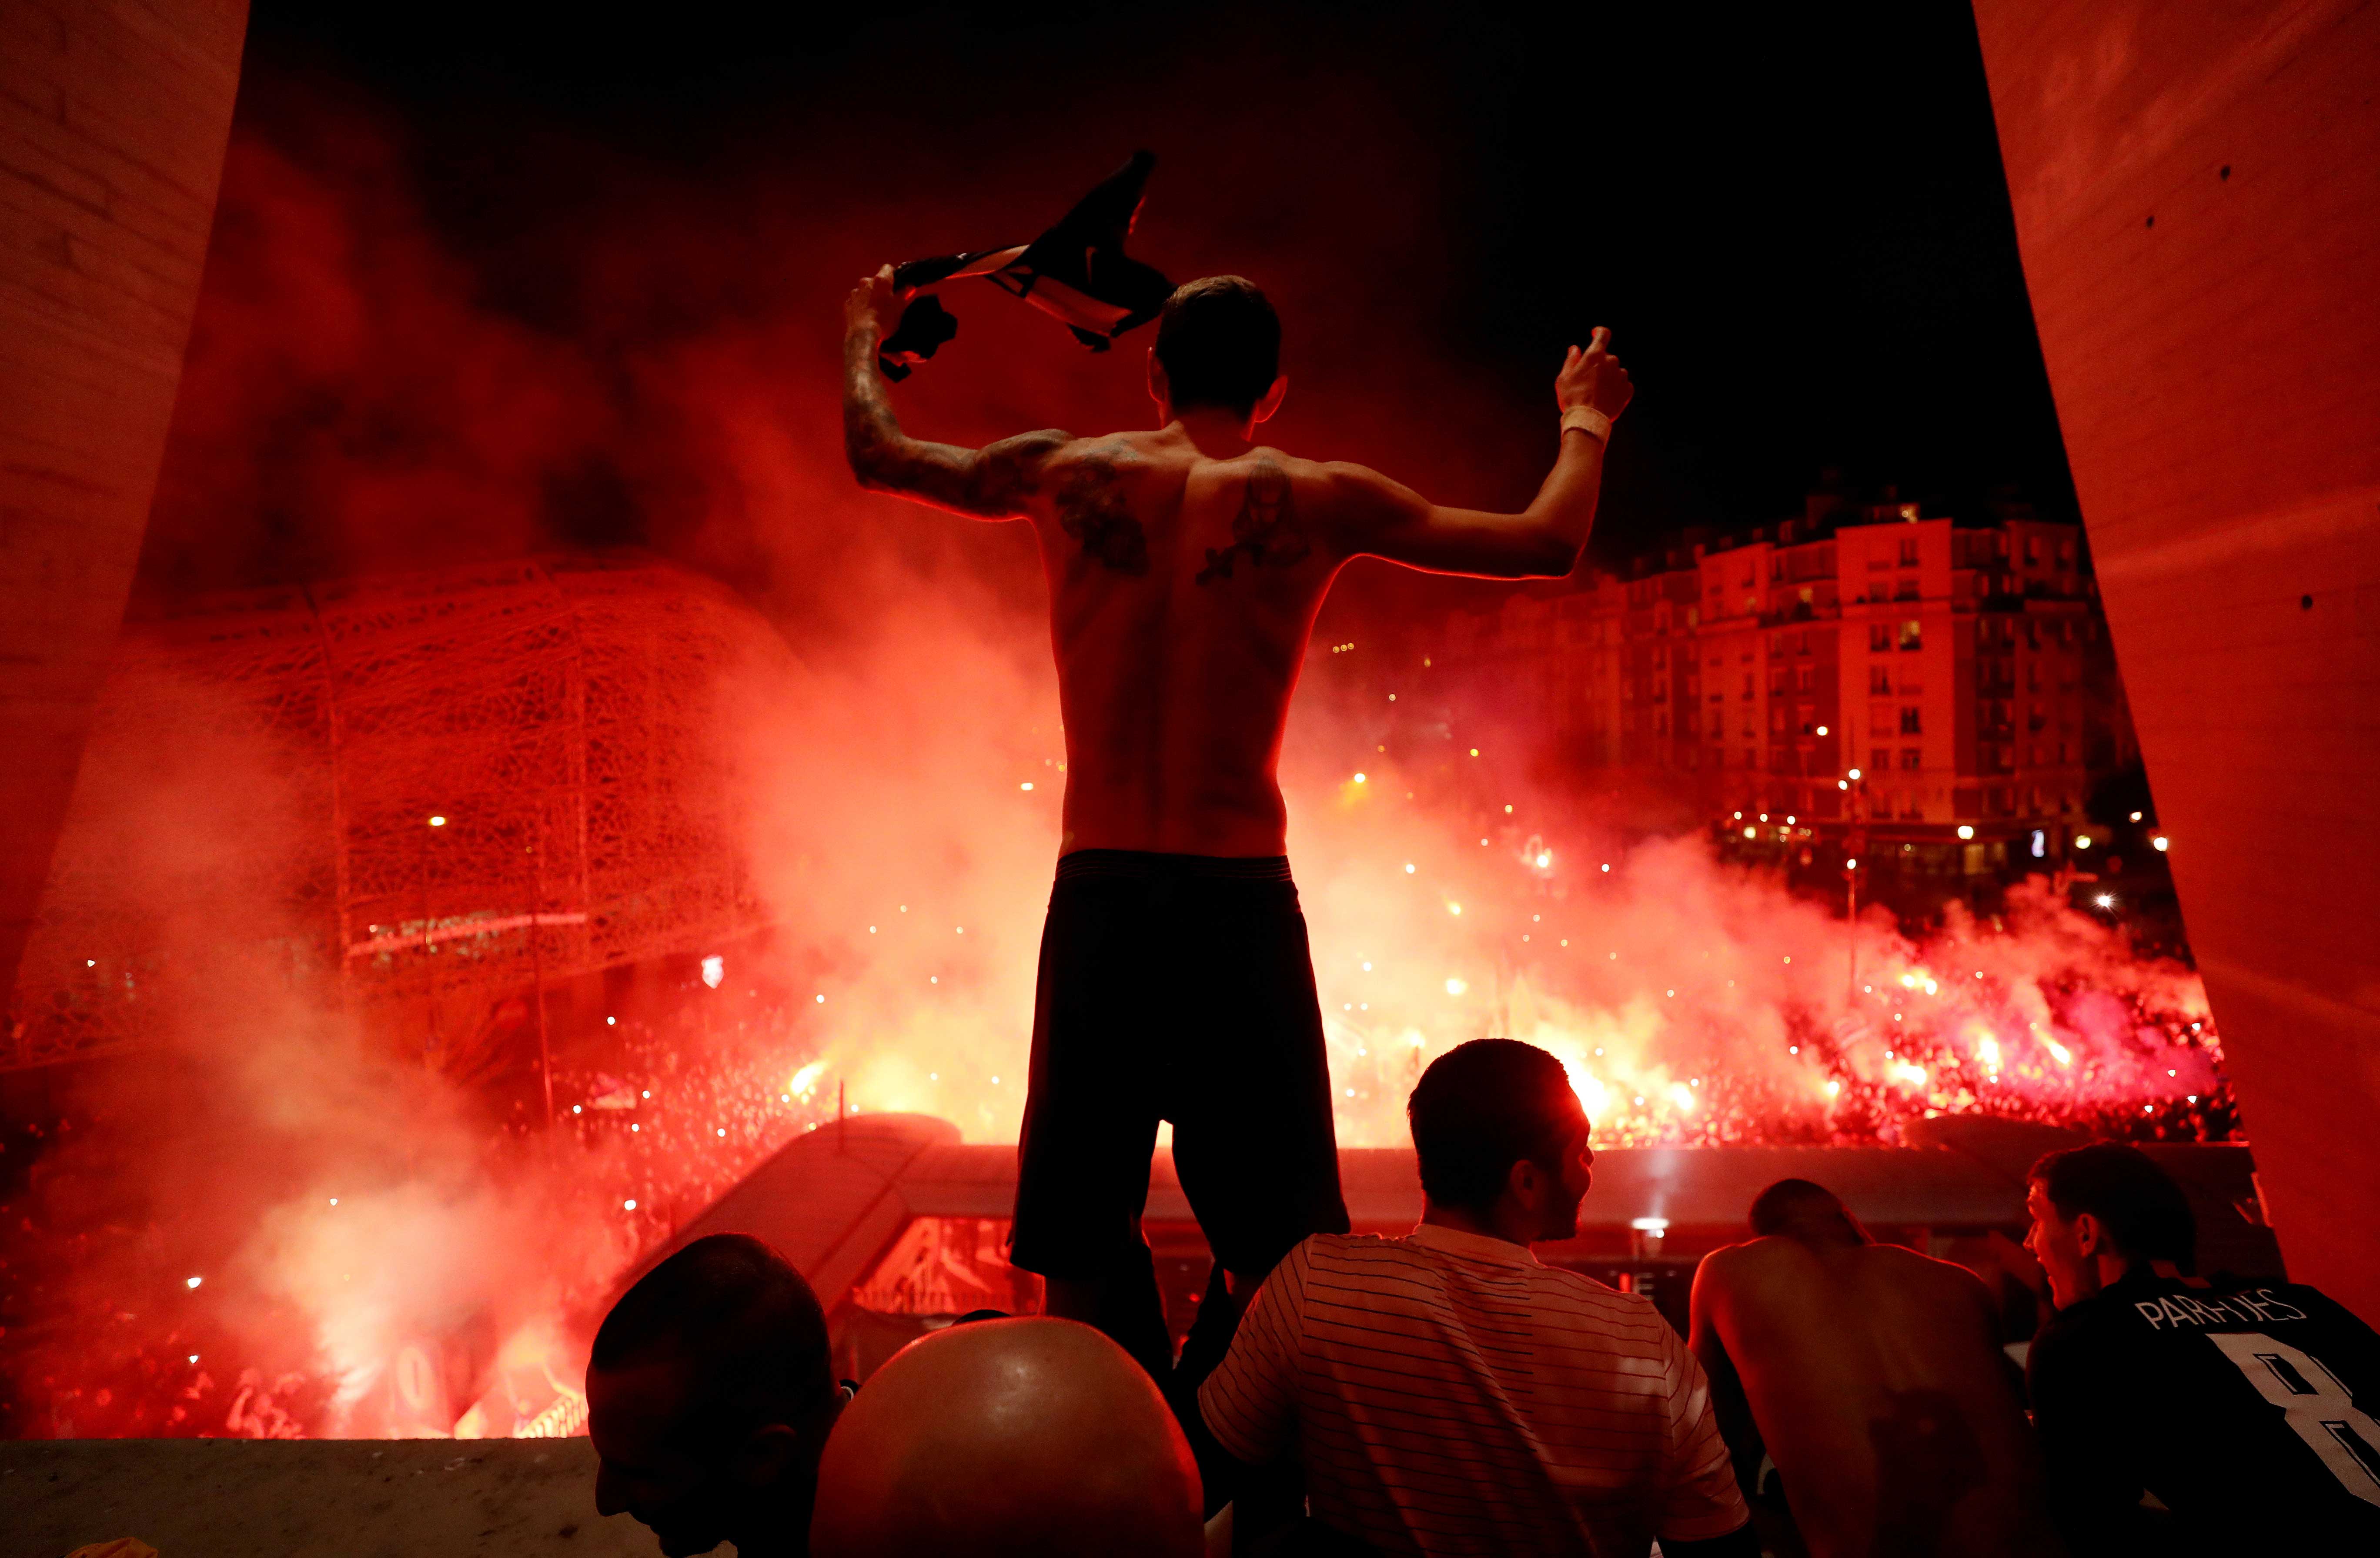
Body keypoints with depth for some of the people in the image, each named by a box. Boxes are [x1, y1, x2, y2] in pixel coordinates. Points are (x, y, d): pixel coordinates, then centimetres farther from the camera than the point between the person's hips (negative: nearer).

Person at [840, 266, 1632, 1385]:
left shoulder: (1064, 474, 5)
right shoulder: (1318, 501, 0)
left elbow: (876, 455, 21)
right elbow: (1546, 544, 8)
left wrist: (863, 334, 41)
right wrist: (1584, 418, 28)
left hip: (1096, 895, 2)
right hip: (1241, 901, -1)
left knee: (1083, 1258, 15)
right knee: (1273, 1261, 13)